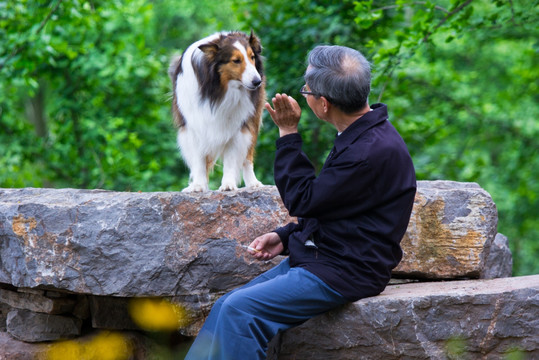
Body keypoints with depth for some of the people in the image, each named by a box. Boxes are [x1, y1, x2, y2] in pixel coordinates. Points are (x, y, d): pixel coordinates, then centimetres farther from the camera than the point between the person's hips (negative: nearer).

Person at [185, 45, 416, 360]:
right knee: (227, 307, 3)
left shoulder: (376, 151, -22)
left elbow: (304, 201, -15)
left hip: (343, 272, -10)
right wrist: (284, 238, 8)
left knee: (240, 310, -21)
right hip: (317, 257, 10)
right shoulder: (361, 136, 11)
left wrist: (288, 133, -9)